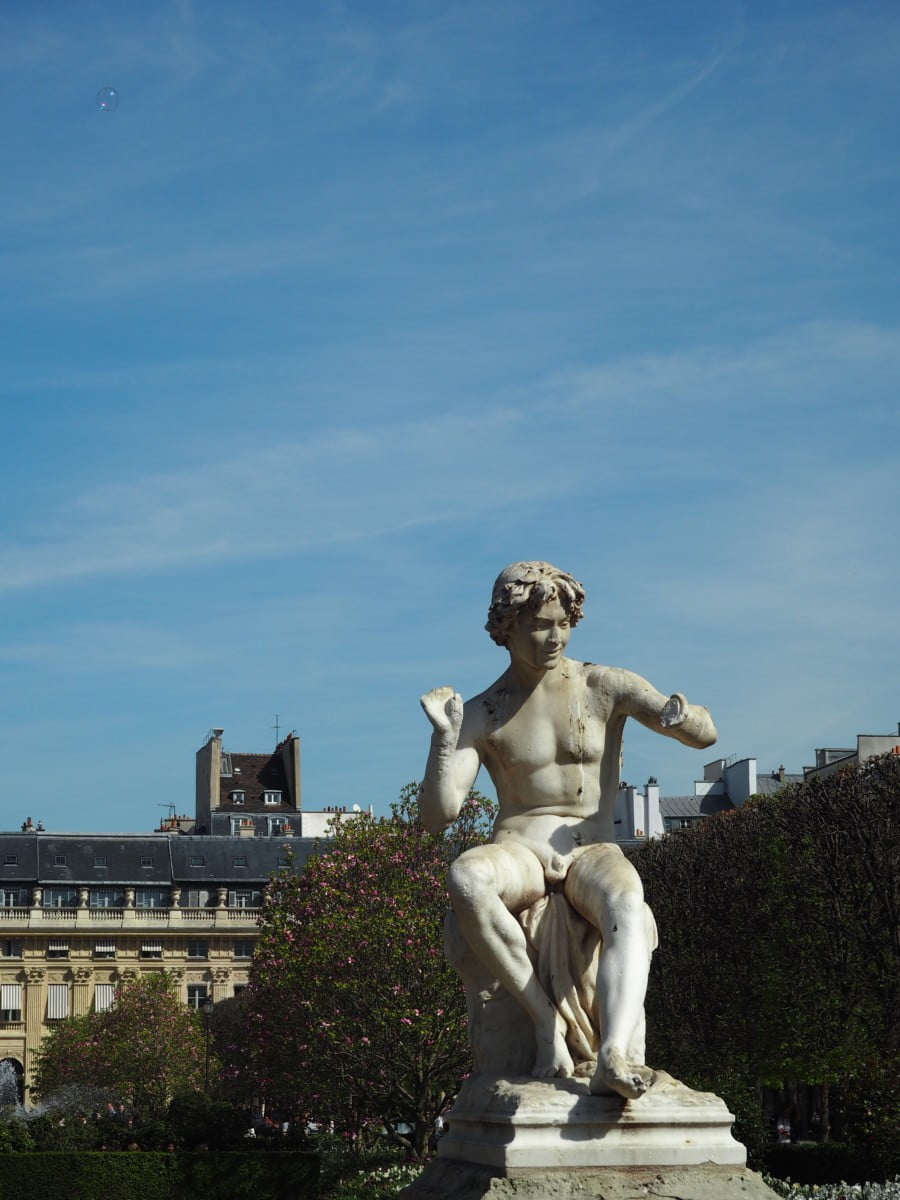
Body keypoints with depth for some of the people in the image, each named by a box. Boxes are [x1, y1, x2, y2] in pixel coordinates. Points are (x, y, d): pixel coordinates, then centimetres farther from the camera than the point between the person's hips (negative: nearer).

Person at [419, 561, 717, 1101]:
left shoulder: (607, 687, 8)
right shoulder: (481, 715, 7)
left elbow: (707, 734, 5)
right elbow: (437, 816, -2)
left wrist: (683, 717, -20)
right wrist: (444, 737, -17)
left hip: (593, 854, 0)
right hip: (518, 854, 0)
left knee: (629, 908, -37)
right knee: (465, 878, -37)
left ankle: (614, 1058, -57)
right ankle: (545, 1021, -28)